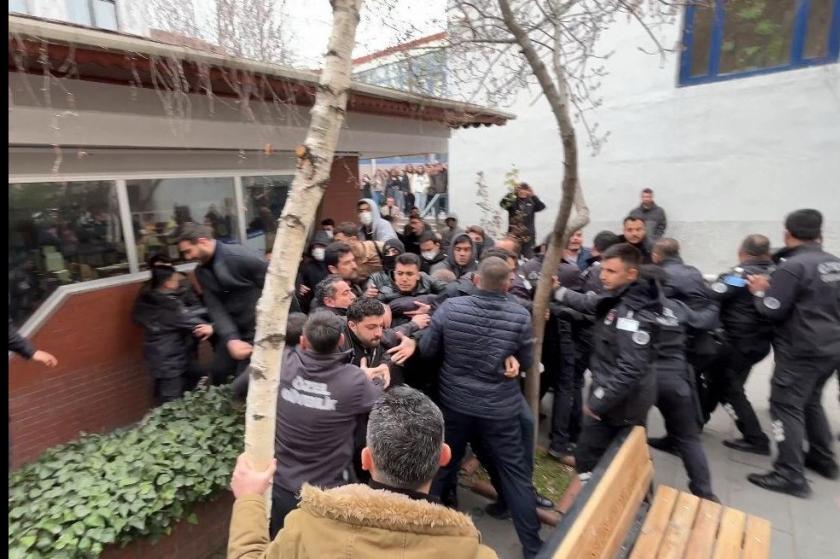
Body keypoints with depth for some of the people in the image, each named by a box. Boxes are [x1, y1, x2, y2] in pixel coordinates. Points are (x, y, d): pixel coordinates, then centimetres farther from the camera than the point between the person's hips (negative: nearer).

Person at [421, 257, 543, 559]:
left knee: (443, 467, 21)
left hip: (455, 403, 2)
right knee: (516, 474, 14)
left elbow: (426, 350, -4)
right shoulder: (520, 316, -15)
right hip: (500, 409, -1)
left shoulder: (450, 307, -14)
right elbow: (527, 362, -2)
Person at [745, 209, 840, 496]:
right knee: (811, 401, 23)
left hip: (801, 351, -8)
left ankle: (790, 475, 1)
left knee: (786, 406, -2)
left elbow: (772, 311, -19)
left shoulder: (791, 267, -18)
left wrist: (760, 292, -2)